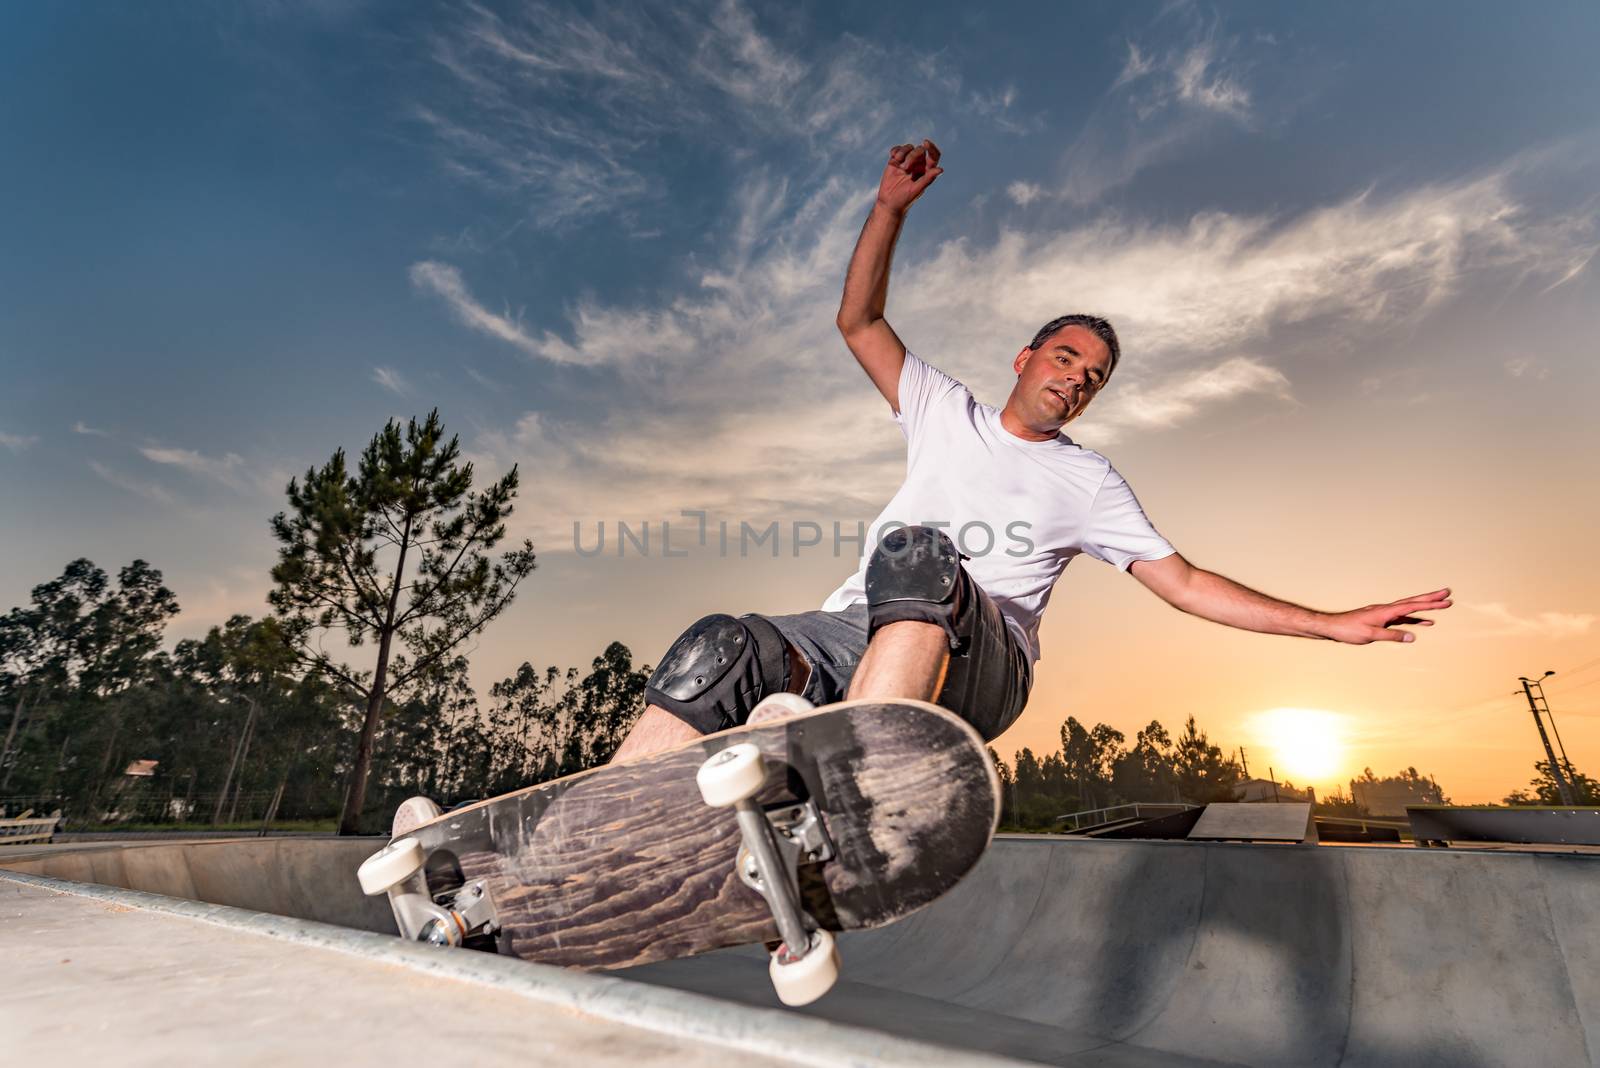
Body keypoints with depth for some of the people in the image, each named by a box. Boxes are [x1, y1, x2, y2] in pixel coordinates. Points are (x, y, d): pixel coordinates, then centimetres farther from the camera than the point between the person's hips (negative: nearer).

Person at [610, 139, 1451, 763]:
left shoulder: (1089, 481, 19)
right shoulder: (946, 411, 23)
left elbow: (1185, 584, 17)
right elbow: (858, 322, 19)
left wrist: (1332, 623, 11)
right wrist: (892, 206, 11)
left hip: (976, 669, -2)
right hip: (854, 633, 2)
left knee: (914, 553, -37)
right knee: (715, 651, -28)